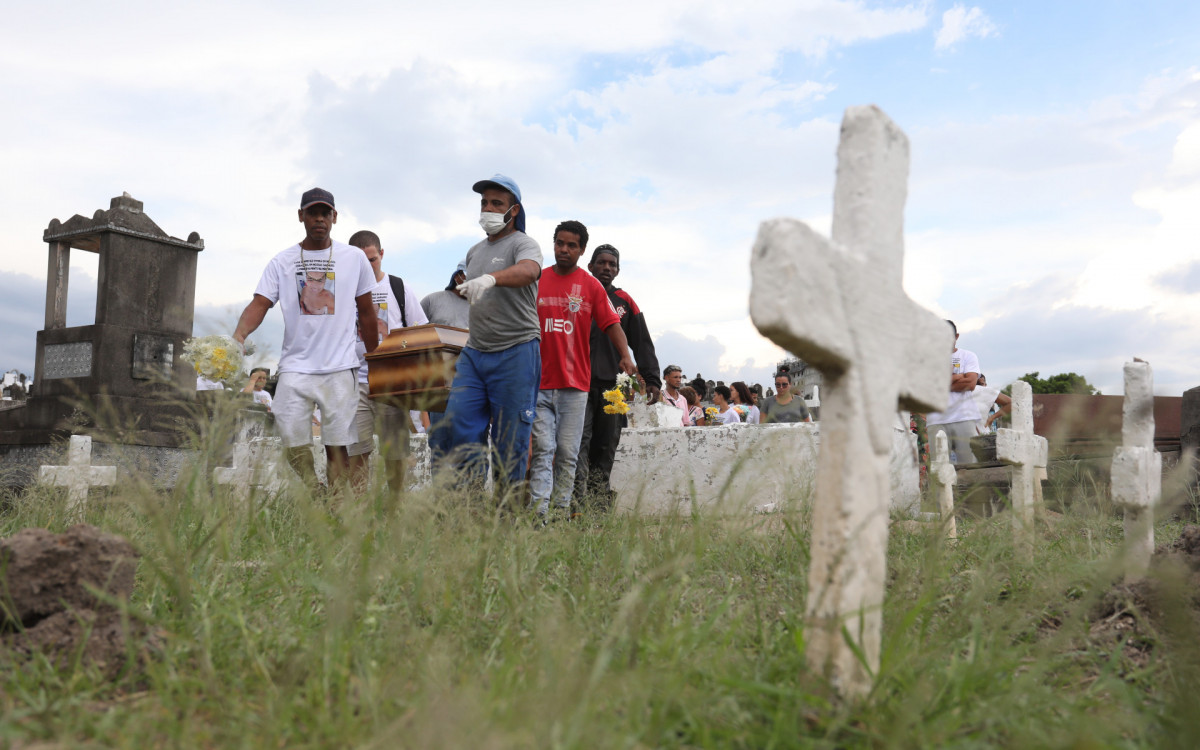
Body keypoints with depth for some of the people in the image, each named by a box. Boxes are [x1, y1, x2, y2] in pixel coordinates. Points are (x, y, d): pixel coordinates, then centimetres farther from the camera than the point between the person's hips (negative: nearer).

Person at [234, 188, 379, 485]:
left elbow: (366, 313, 13)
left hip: (339, 368, -1)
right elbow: (260, 304, -2)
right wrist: (239, 334, -22)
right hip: (295, 368, 1)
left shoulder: (355, 258, 8)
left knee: (338, 446, -2)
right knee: (294, 444, -2)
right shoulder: (282, 262, 8)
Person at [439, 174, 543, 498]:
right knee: (457, 430, -6)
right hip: (474, 353, 6)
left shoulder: (523, 244, -4)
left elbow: (529, 270, -29)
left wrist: (490, 278, -47)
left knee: (510, 444, -1)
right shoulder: (475, 252, 18)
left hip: (516, 354, -6)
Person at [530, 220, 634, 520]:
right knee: (542, 448, -6)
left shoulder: (591, 286, 7)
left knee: (568, 454, 1)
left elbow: (611, 323, 1)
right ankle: (538, 514, -11)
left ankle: (561, 512, 7)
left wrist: (625, 356, -15)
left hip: (574, 384, 0)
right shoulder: (536, 281, 9)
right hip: (538, 382, 0)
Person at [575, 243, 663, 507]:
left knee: (606, 446, 3)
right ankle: (578, 501, -19)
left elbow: (643, 344, 14)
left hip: (613, 385, 3)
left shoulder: (625, 302, 17)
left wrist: (651, 379, 4)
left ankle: (600, 504, 7)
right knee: (580, 440, -14)